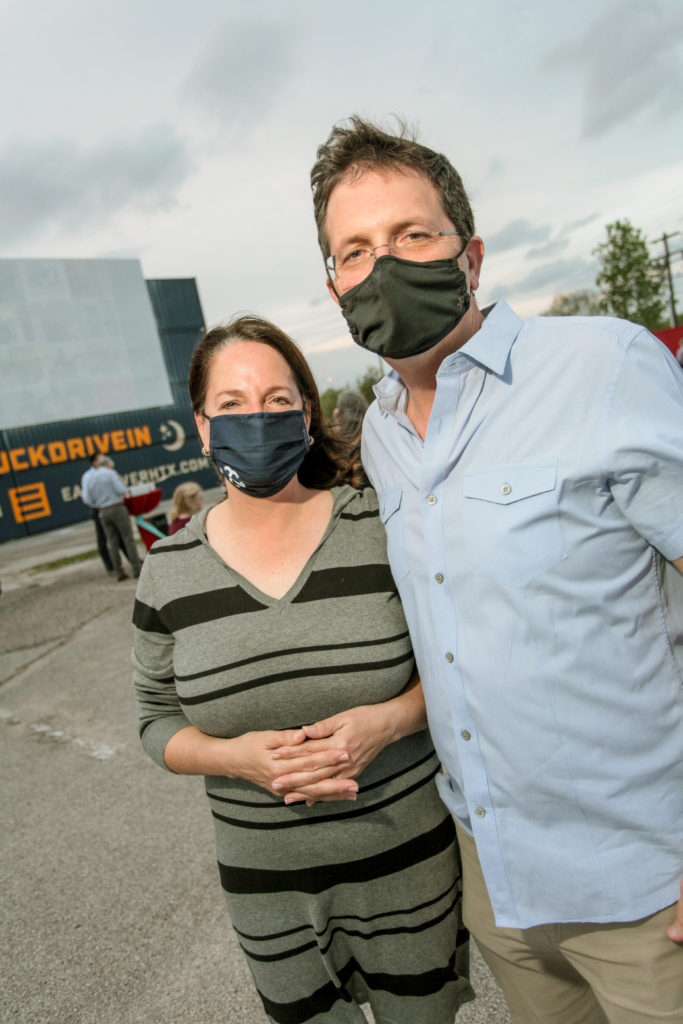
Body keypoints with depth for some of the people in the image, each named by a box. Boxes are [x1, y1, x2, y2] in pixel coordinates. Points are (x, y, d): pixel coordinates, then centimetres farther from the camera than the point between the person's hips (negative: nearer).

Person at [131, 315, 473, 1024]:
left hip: (407, 854, 0)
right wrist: (239, 757, -19)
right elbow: (159, 721, 0)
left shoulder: (382, 527, -12)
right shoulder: (168, 570, -7)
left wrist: (390, 719, -22)